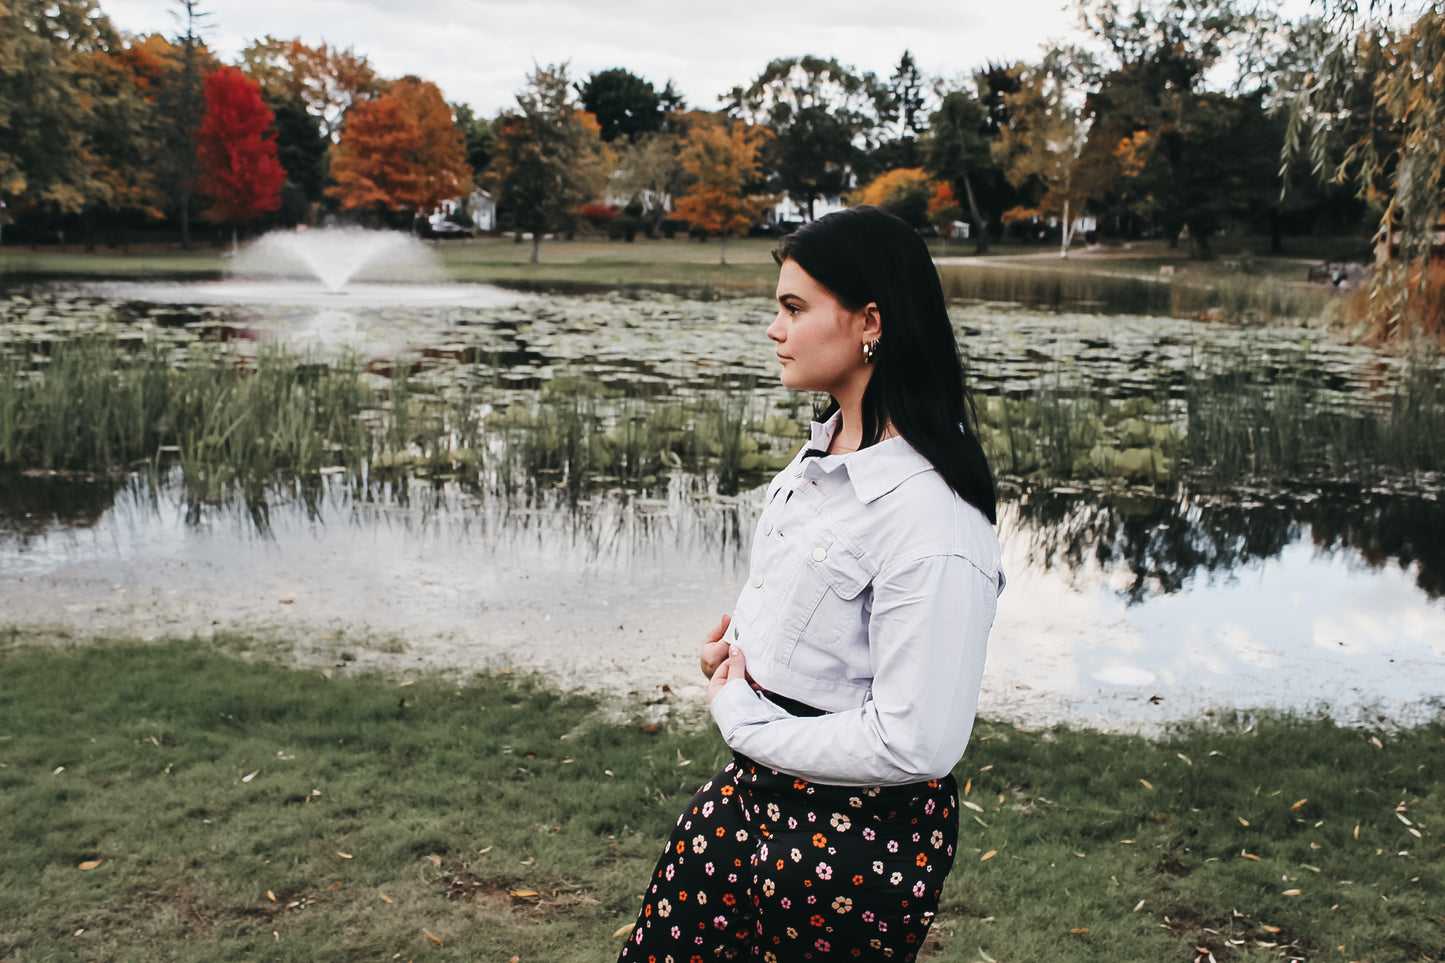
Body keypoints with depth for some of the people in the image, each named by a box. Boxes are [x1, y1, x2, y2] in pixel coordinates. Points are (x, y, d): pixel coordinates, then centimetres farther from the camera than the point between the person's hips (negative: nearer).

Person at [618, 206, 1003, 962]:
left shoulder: (929, 521, -27)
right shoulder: (825, 451, 3)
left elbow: (914, 744, -27)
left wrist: (743, 718, -16)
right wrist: (733, 647, 0)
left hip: (861, 839, -9)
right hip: (754, 787, 9)